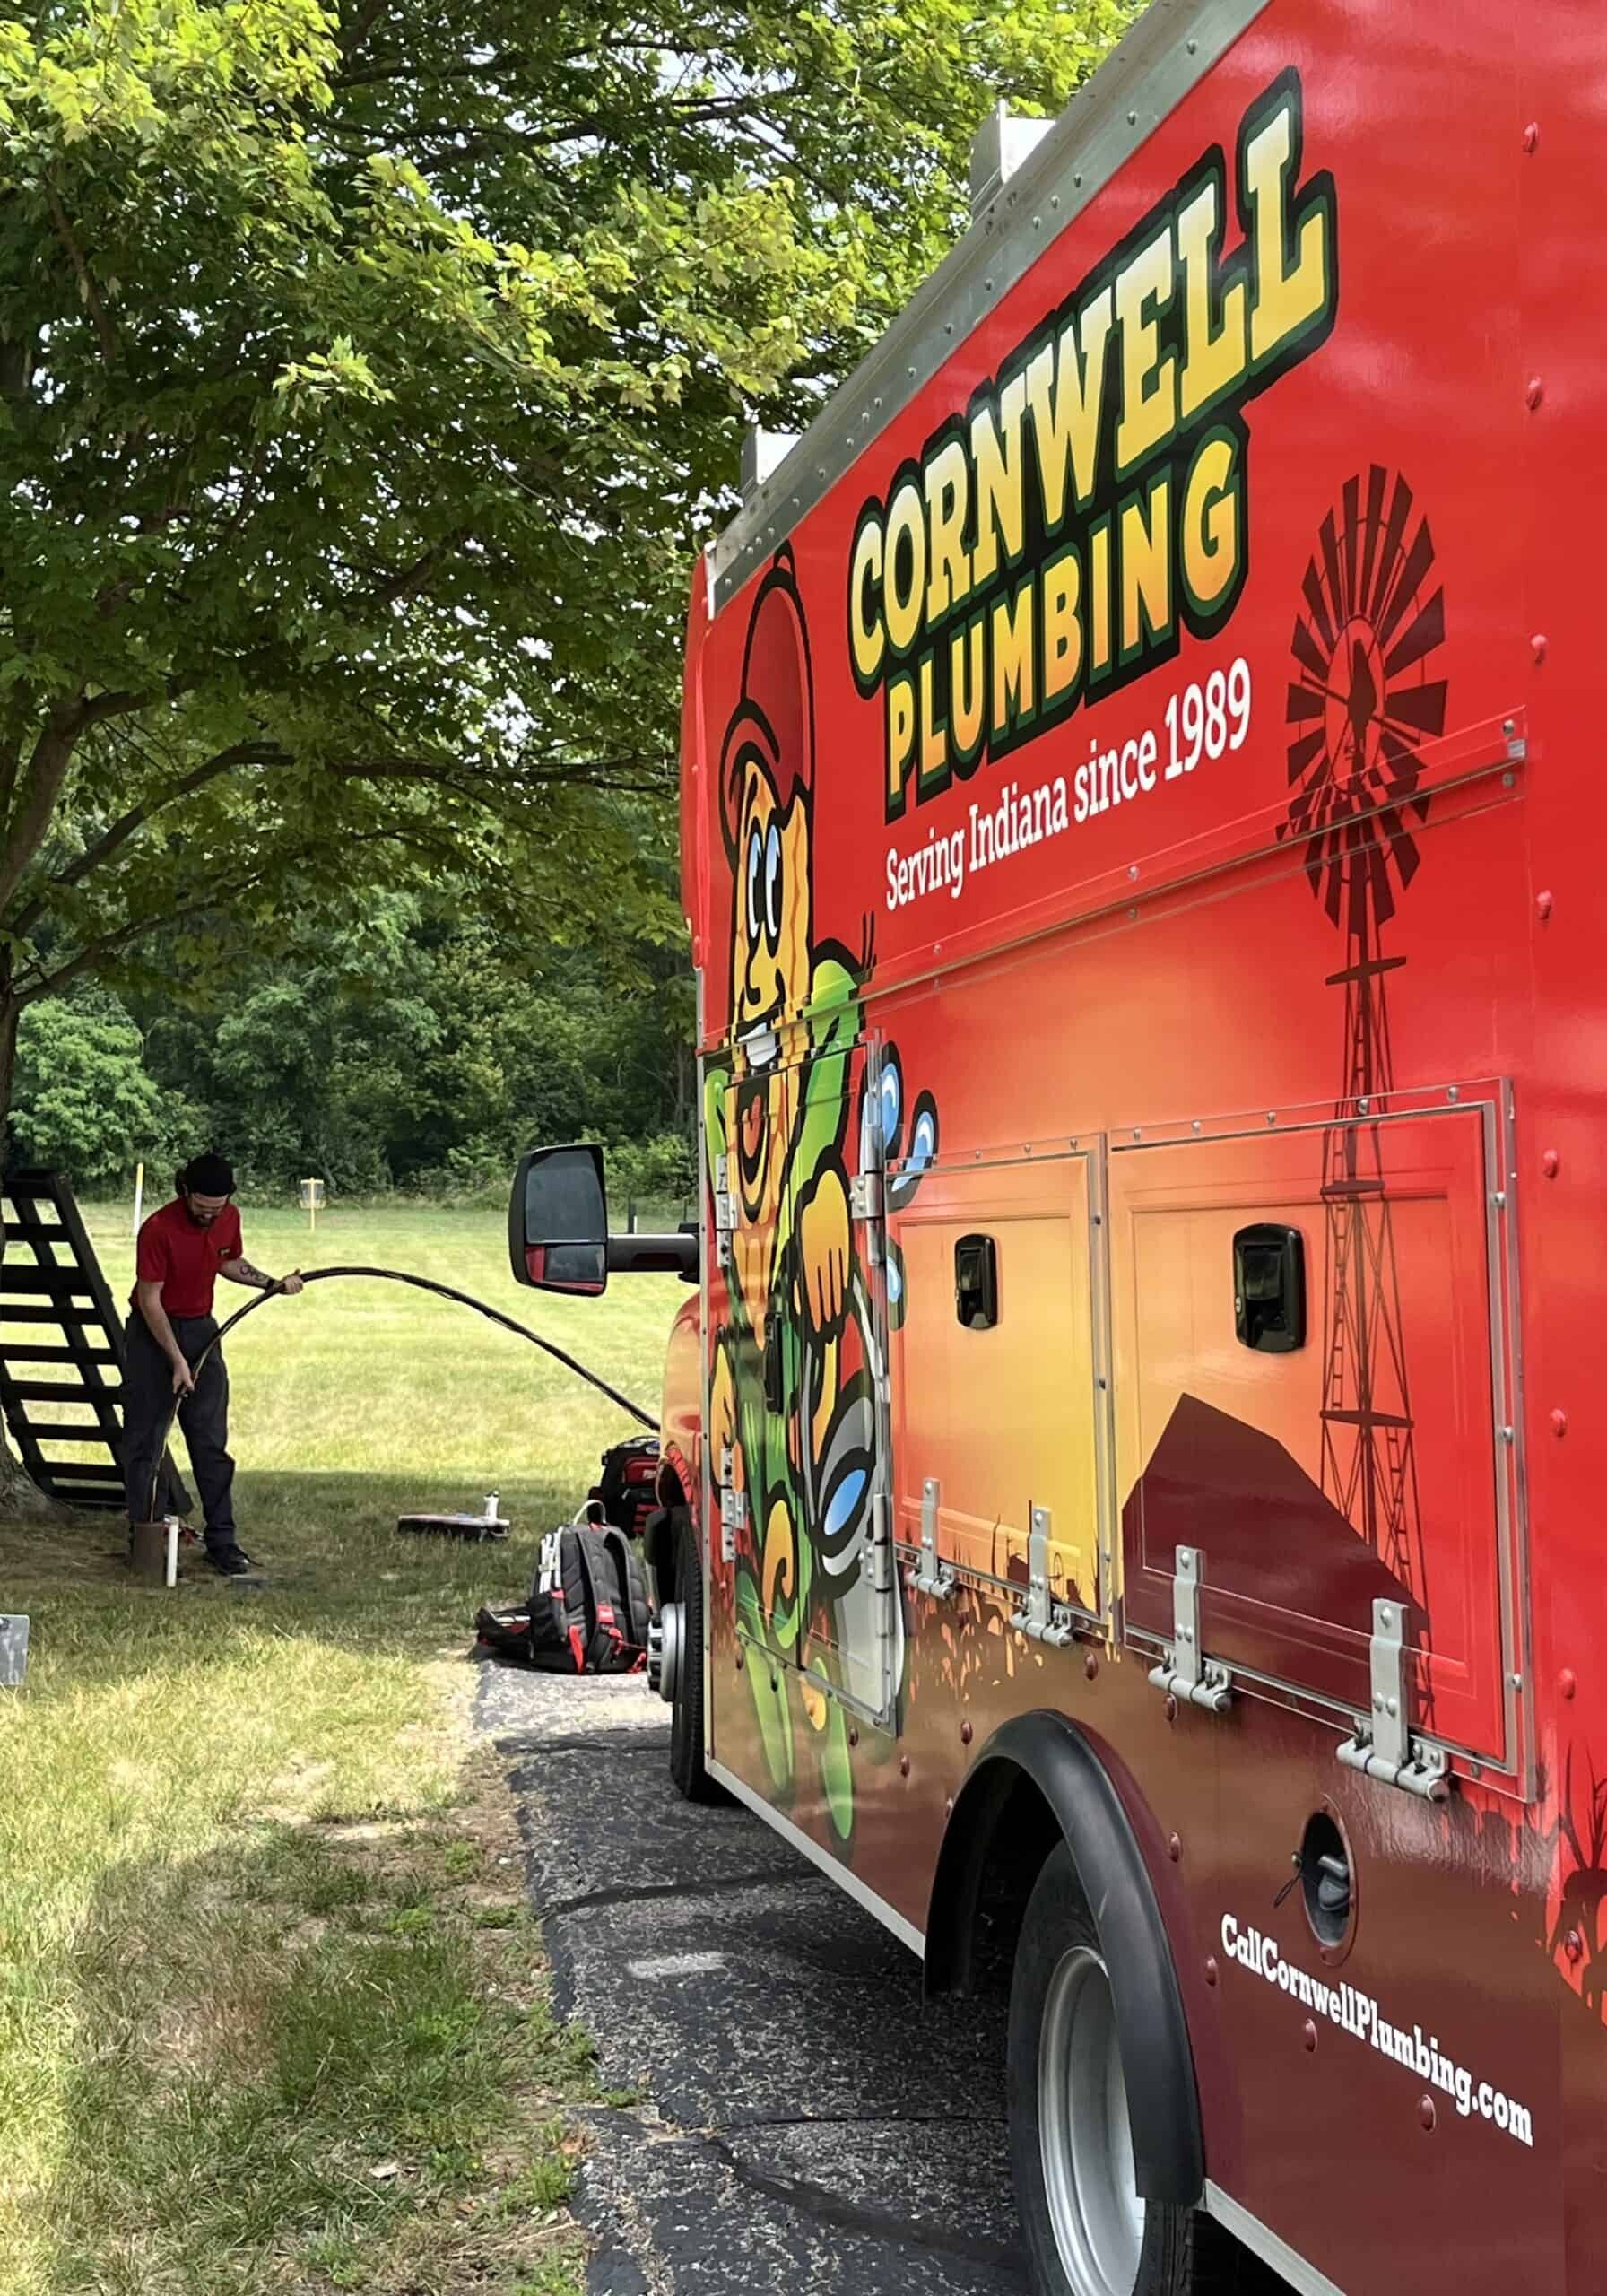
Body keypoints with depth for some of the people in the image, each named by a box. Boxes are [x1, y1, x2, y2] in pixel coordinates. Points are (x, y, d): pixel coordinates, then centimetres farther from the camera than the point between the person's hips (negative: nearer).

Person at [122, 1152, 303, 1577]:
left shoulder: (229, 1219, -5)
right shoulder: (158, 1229, -23)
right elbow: (149, 1299, -19)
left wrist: (273, 1284, 2)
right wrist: (177, 1362, -20)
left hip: (201, 1329, 4)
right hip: (153, 1331, -4)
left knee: (212, 1442, 1)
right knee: (145, 1439, -1)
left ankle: (222, 1541, 2)